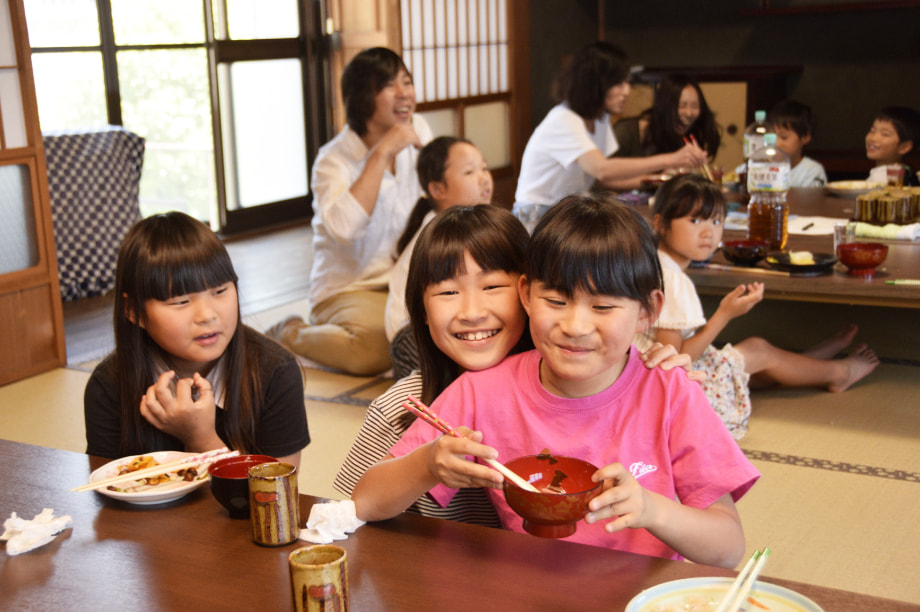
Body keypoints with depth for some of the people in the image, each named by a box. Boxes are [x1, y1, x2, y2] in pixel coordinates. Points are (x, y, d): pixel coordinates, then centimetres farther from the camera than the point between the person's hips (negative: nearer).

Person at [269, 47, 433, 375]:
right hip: (350, 290, -6)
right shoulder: (334, 160, -13)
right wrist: (381, 153, -29)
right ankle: (290, 334, -2)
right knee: (374, 351, -35)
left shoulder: (418, 131, 5)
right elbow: (343, 226, -34)